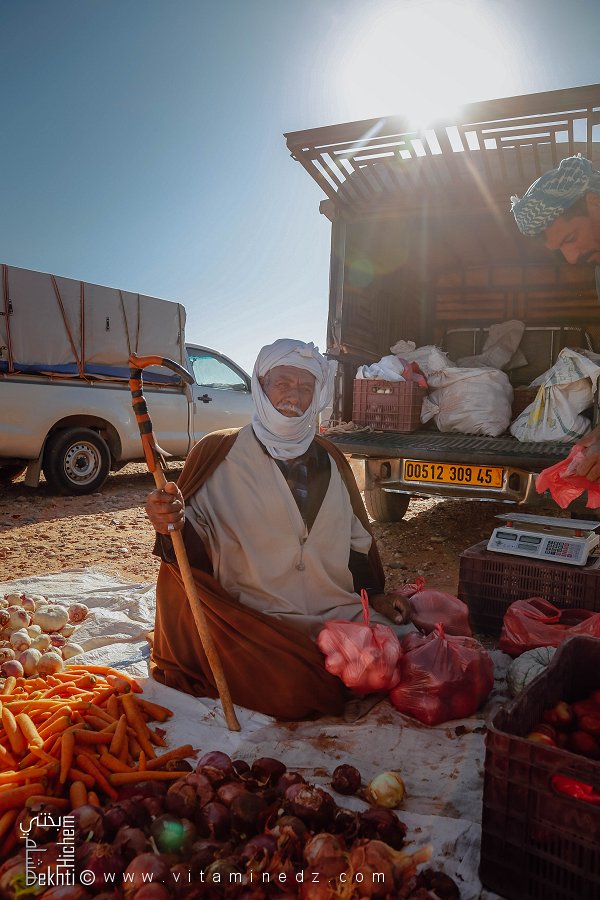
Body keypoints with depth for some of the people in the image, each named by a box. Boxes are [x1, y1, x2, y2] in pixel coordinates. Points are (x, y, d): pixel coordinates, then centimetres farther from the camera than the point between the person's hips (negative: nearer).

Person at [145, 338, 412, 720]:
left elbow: (355, 542, 19)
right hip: (258, 615, -4)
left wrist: (376, 595, 8)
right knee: (294, 692, -25)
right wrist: (172, 525, -28)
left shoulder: (331, 460, 12)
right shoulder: (220, 453, -2)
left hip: (339, 611, 5)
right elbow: (194, 542, -7)